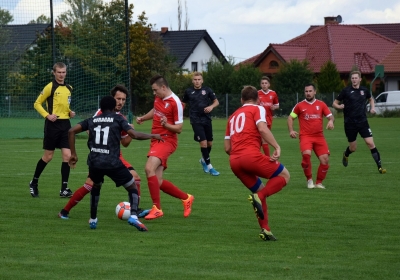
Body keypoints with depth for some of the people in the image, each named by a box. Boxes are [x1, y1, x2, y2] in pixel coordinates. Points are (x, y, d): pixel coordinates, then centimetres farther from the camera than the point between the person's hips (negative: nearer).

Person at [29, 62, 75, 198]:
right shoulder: (50, 87, -7)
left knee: (67, 155, -5)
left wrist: (70, 112, 8)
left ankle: (64, 189, -1)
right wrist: (47, 115, -17)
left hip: (65, 124, 5)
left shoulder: (69, 88, 11)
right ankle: (34, 183, 23)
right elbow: (37, 104, -5)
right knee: (48, 156, 2)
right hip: (53, 124, -5)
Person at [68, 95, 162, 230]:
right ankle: (133, 216, -11)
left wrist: (73, 154, 15)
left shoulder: (92, 120, 18)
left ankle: (93, 220, 32)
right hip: (112, 163, -3)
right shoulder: (118, 119, 8)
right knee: (132, 187, 11)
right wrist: (152, 136, 11)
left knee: (96, 186, 33)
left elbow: (71, 131, 10)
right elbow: (134, 134, -4)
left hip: (94, 162, 4)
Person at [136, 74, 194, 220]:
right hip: (156, 140, 9)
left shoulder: (175, 103, -15)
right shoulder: (158, 98, 8)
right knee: (158, 182, 5)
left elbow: (178, 129, -13)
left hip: (166, 141, -9)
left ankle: (156, 208, -24)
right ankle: (186, 198, 26)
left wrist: (166, 125, -30)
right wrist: (143, 118, 22)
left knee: (149, 168, -29)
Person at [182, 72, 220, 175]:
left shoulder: (207, 90, 1)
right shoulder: (188, 91, 1)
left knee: (209, 143, 9)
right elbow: (183, 103, 14)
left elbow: (216, 101, 6)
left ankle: (204, 160, 38)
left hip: (207, 119, 3)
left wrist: (211, 106, -14)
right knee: (203, 142, -13)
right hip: (196, 121, -2)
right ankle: (209, 166, -5)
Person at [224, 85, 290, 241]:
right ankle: (259, 197, -15)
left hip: (234, 161, 7)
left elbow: (227, 148, 26)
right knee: (284, 175, 7)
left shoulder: (233, 116, 28)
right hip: (251, 155, -7)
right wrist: (277, 147, -13)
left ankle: (265, 230, 11)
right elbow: (262, 129, -11)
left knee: (260, 191, 22)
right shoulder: (257, 109, 10)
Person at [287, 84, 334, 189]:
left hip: (319, 136, 2)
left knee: (325, 160, -8)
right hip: (305, 136, -2)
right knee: (306, 154, -30)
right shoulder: (300, 105, 6)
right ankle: (309, 179, -10)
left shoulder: (321, 104, 8)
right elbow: (290, 117, 14)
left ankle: (319, 182, 12)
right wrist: (291, 131, -1)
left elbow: (330, 116, 6)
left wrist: (331, 121, -18)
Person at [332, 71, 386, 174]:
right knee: (353, 148, 7)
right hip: (350, 123, -2)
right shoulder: (346, 91, -5)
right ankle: (346, 155, 44)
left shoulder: (364, 90, 4)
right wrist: (339, 106, -22)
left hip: (362, 122, 2)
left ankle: (379, 166, -7)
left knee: (370, 143, -12)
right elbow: (335, 103, 0)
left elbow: (370, 99, 26)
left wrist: (372, 107, 7)